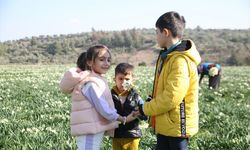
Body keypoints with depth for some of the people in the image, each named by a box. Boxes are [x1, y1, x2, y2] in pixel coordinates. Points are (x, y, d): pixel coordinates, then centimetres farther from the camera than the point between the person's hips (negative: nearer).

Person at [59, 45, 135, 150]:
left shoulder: (95, 79, 16)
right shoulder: (91, 82, -16)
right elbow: (102, 107, -20)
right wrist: (119, 118, -6)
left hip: (93, 129, 11)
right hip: (89, 130, -11)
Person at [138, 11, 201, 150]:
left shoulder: (181, 61, -21)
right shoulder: (168, 55, 11)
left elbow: (171, 98, -25)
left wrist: (146, 109, -11)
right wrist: (150, 105, 5)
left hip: (177, 126, -10)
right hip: (165, 125, 10)